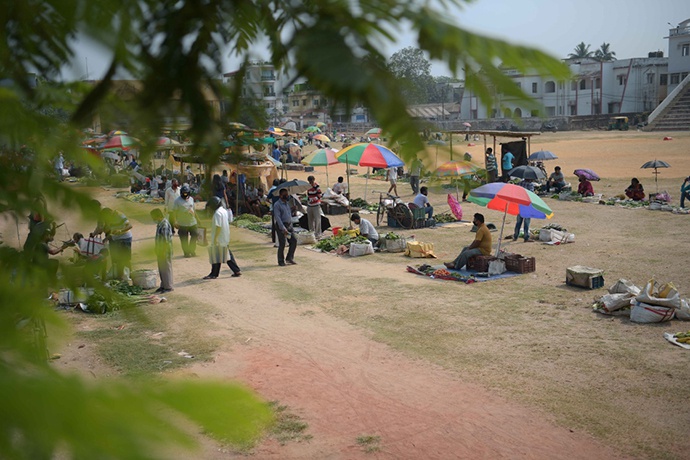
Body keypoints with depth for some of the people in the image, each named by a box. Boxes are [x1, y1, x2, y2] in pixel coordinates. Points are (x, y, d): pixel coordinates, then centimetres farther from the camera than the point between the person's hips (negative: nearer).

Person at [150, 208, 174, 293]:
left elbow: (166, 239, -22)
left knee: (166, 267, -1)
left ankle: (168, 286, 6)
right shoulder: (160, 223, 9)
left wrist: (163, 251, -21)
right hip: (160, 250, 9)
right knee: (161, 268, 15)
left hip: (165, 250, -9)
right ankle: (163, 285, 24)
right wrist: (157, 251, 17)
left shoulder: (165, 224, -20)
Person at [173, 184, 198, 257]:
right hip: (183, 224, -5)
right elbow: (174, 212, -7)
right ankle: (186, 252, 14)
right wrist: (175, 222, -11)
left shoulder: (191, 199, 9)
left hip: (192, 222, 5)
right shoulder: (178, 200, -8)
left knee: (194, 236, 8)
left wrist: (195, 217, 19)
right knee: (184, 239, 1)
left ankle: (192, 251, 24)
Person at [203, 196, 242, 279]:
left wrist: (215, 238, -21)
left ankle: (214, 274, 8)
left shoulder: (217, 213, -18)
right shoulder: (224, 211, 11)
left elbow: (218, 226, -23)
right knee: (227, 254, 14)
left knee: (216, 256, 0)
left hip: (219, 239, -9)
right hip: (225, 238, 9)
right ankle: (237, 271, 14)